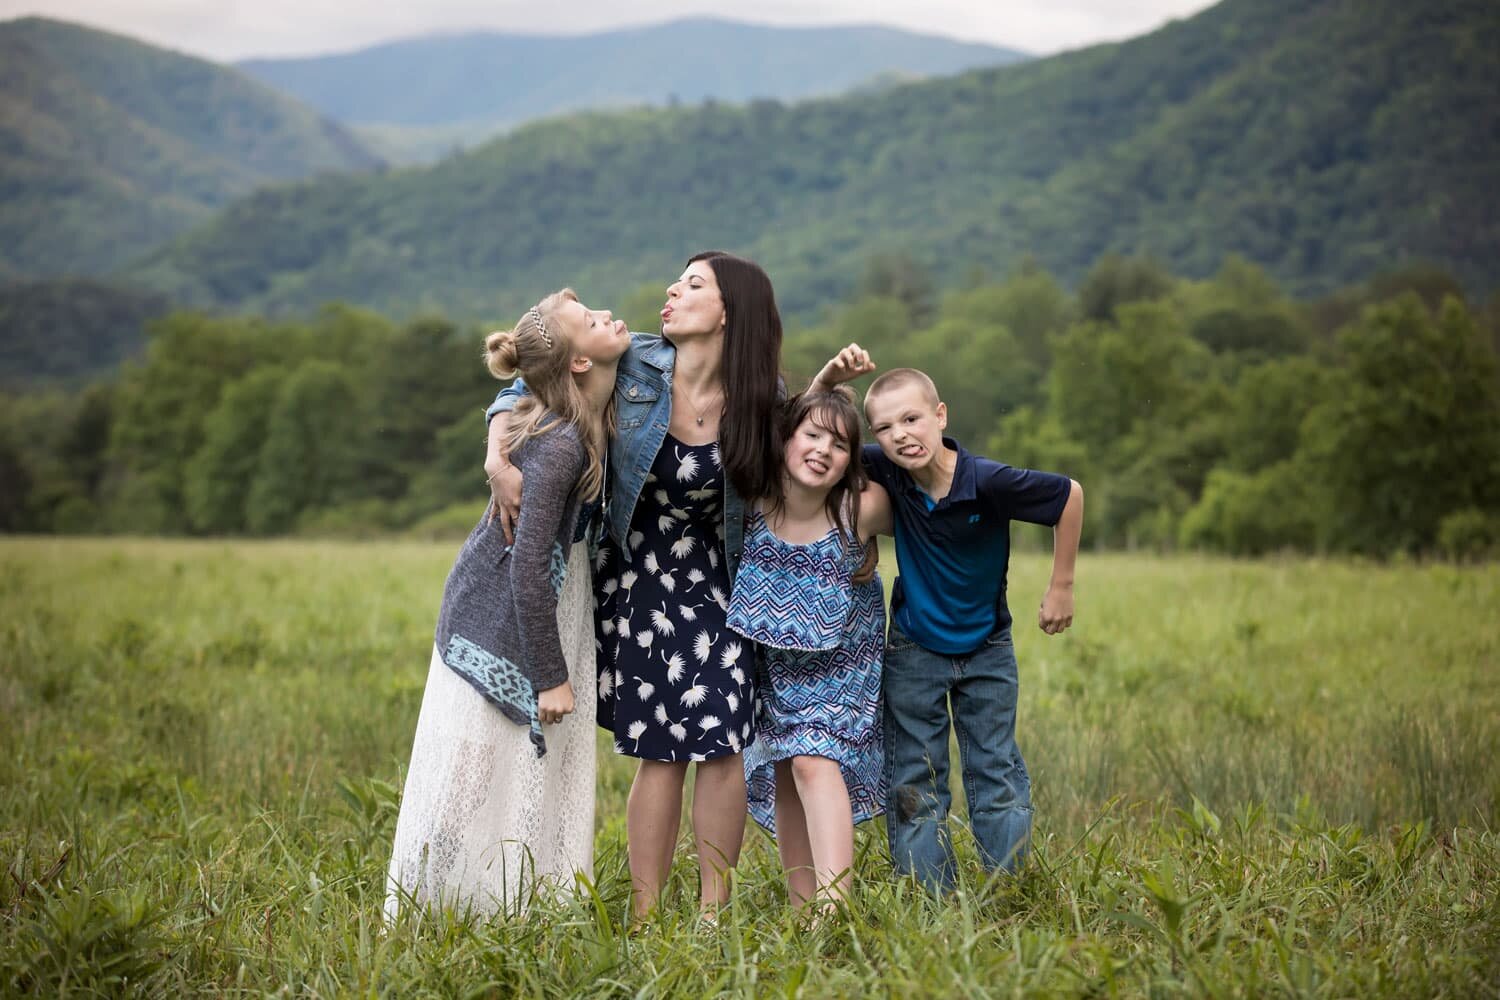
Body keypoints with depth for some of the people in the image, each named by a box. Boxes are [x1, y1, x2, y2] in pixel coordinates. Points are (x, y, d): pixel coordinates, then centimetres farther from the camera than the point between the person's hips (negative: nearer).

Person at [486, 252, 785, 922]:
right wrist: (499, 460, -17)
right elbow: (526, 392, -2)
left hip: (716, 584, 1)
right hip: (635, 581, -1)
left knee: (722, 744, -8)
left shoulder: (757, 399, -7)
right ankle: (644, 916, 6)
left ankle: (713, 911, 4)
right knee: (662, 751, -3)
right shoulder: (632, 366, -10)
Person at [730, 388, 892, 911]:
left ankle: (834, 904, -22)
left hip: (839, 658, -3)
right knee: (783, 772, 7)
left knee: (815, 760, -18)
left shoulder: (862, 509, -25)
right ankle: (802, 907, 17)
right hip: (772, 658, 3)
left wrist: (868, 556, -11)